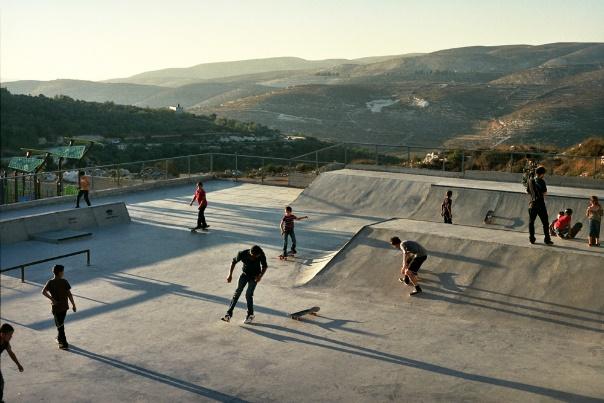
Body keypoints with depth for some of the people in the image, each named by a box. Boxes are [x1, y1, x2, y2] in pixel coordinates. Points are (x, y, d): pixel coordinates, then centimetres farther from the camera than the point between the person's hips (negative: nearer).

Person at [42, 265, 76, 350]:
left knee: (60, 325, 6)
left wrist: (52, 299, -17)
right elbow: (69, 294, -9)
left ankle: (64, 344, 5)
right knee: (61, 323, 23)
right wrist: (73, 304, -2)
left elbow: (44, 292, -21)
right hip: (64, 306, 1)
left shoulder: (50, 282, -6)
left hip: (56, 307, -1)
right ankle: (59, 338, 40)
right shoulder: (64, 282, -10)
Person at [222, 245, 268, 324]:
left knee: (249, 294, -8)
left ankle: (250, 315, 9)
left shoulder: (261, 255, -26)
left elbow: (264, 266, -8)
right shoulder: (242, 254, -26)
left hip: (254, 276, -1)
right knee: (237, 292, -4)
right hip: (245, 274, 2)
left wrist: (260, 276, -23)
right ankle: (229, 314, 0)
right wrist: (230, 275, -9)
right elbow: (234, 262, -8)